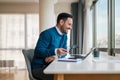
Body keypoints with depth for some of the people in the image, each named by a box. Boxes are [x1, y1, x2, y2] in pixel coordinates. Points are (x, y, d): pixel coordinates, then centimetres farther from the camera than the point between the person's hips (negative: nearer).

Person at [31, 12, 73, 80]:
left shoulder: (64, 36, 12)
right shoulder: (47, 33, -14)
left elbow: (64, 52, 5)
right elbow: (38, 51, -20)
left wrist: (55, 56, -17)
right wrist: (55, 51, -34)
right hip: (39, 68, -7)